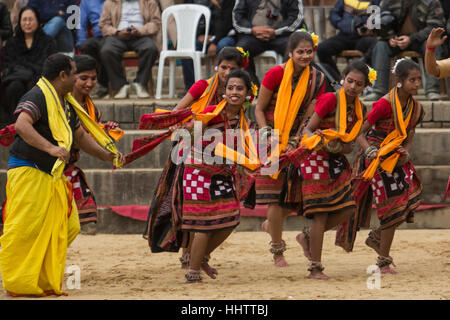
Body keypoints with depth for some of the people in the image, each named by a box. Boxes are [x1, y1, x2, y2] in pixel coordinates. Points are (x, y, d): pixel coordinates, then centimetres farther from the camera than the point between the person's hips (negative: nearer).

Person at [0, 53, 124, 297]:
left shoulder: (67, 103, 16)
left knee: (67, 227, 5)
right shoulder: (38, 97, -14)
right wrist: (51, 148, -40)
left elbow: (80, 135, 28)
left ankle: (47, 282, 11)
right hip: (28, 173, -9)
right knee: (26, 229, -9)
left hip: (52, 176, 9)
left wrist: (108, 156, 22)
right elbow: (22, 125, -31)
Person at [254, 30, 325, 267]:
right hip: (273, 140, -4)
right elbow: (259, 109, -5)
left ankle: (272, 223, 38)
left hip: (296, 139, 4)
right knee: (276, 193, -6)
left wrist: (297, 140, -13)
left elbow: (310, 114, -1)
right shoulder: (276, 74, -13)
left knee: (297, 194, 6)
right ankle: (277, 250, 5)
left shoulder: (317, 79, -2)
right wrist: (266, 132, -17)